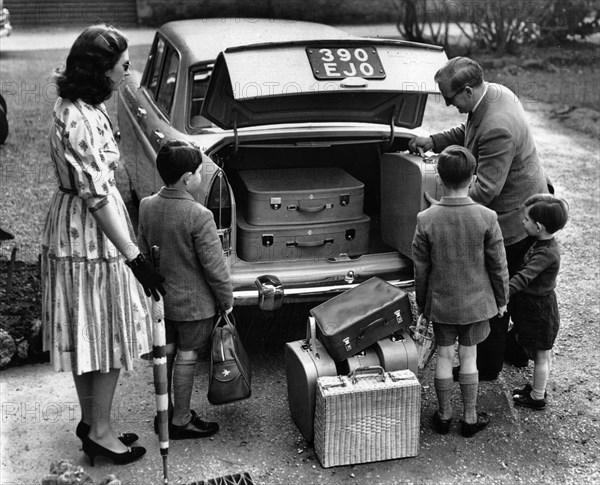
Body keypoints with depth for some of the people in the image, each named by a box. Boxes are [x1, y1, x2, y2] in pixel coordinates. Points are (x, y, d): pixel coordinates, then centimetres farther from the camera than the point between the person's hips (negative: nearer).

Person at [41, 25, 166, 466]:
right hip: (89, 232, -10)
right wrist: (134, 257, -22)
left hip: (78, 227, 10)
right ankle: (100, 432, 18)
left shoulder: (81, 107, 6)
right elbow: (96, 196, -25)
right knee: (108, 335, 4)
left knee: (88, 334, 18)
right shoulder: (80, 120, -25)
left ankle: (91, 421, 32)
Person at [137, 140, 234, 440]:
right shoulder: (199, 216, -24)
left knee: (166, 352, 19)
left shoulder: (147, 207, -3)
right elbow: (213, 266, -18)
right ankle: (181, 421, 18)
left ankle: (164, 412, 33)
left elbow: (144, 252, 8)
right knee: (186, 358, 6)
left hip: (161, 297, 7)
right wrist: (227, 299, -5)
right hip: (194, 302, -7)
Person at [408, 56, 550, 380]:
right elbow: (467, 133, 17)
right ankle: (519, 350, 40)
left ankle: (487, 366, 19)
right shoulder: (494, 93, 0)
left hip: (513, 217, -10)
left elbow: (485, 189, -28)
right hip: (529, 207, 10)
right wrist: (433, 142, 4)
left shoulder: (497, 129, -32)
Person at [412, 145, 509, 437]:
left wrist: (421, 302, 9)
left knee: (444, 356, 12)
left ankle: (444, 417, 25)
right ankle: (470, 419, 23)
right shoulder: (486, 218, -16)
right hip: (475, 302, 0)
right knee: (469, 357, 12)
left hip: (440, 302, 0)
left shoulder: (426, 220, -14)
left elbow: (420, 268, -5)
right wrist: (501, 299, 8)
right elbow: (498, 266, -7)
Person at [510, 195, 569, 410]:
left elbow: (523, 277, -36)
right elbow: (526, 273, 12)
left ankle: (537, 397, 24)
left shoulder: (546, 253, -28)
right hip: (536, 305, 9)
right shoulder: (542, 244, 1)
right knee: (540, 353, 23)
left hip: (539, 309, -9)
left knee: (540, 355, 8)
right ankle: (538, 387, 39)